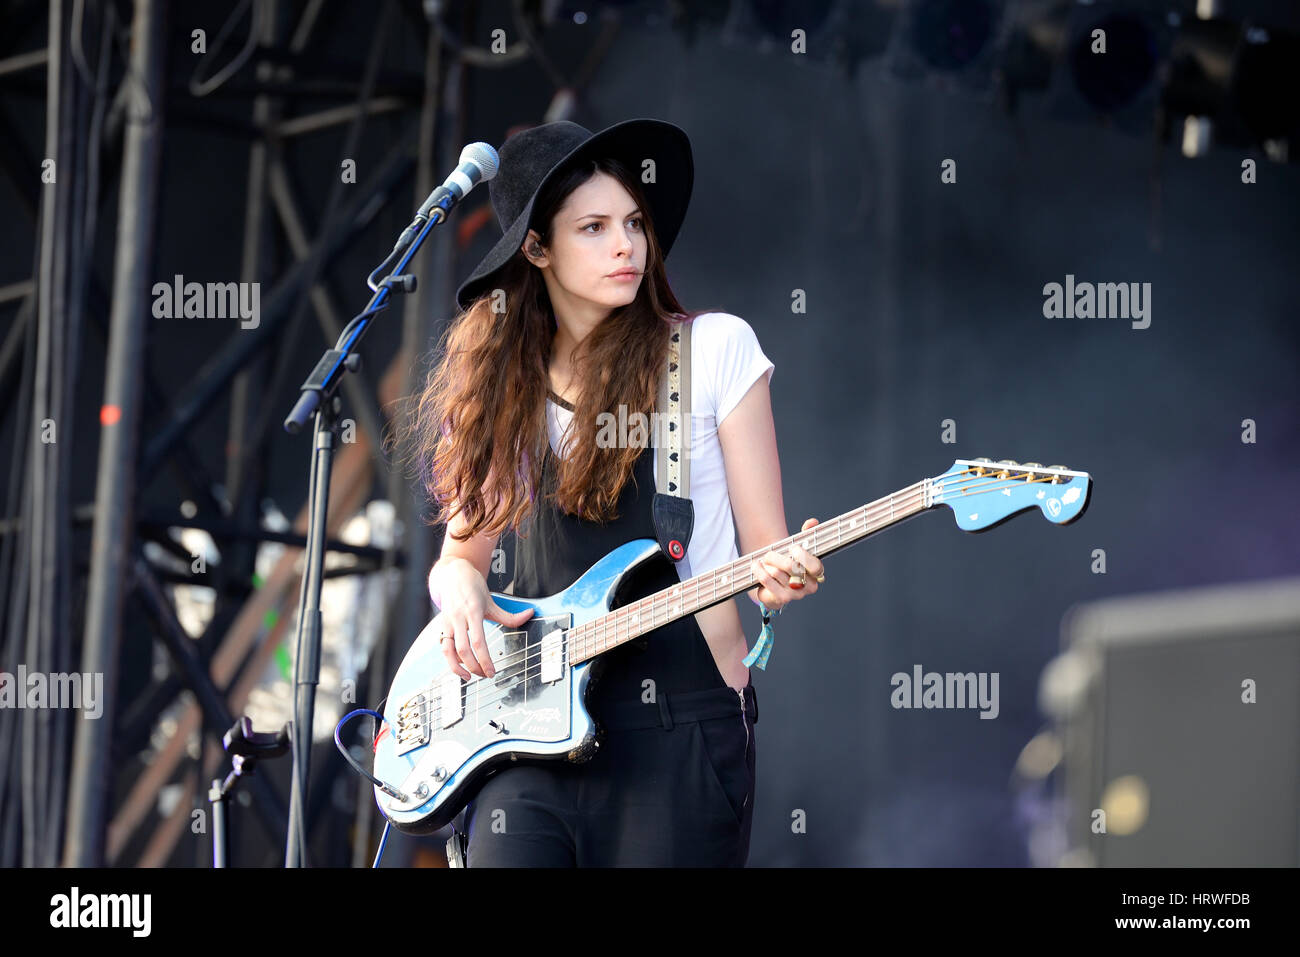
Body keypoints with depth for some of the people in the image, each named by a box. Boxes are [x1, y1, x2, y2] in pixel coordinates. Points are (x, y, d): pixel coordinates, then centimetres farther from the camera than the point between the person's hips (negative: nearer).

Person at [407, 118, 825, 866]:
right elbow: (461, 553, 16)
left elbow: (765, 544, 1)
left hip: (679, 724, -3)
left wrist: (780, 576, -21)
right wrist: (462, 591, -6)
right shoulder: (503, 382, 10)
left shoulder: (716, 348, 1)